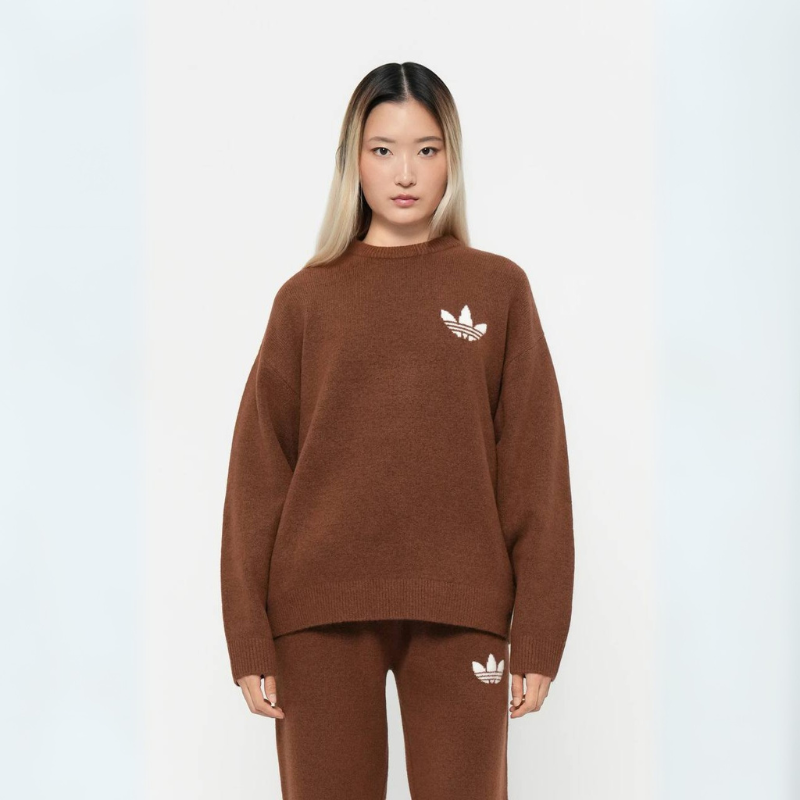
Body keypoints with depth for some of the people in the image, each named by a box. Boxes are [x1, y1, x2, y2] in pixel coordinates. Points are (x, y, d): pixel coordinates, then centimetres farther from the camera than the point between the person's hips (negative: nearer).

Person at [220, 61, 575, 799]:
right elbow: (258, 470, 4)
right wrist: (250, 640, -2)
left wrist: (539, 635, -3)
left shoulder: (498, 288, 6)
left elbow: (536, 468, 3)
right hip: (322, 612, 1)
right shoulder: (307, 297, 7)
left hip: (459, 613, 0)